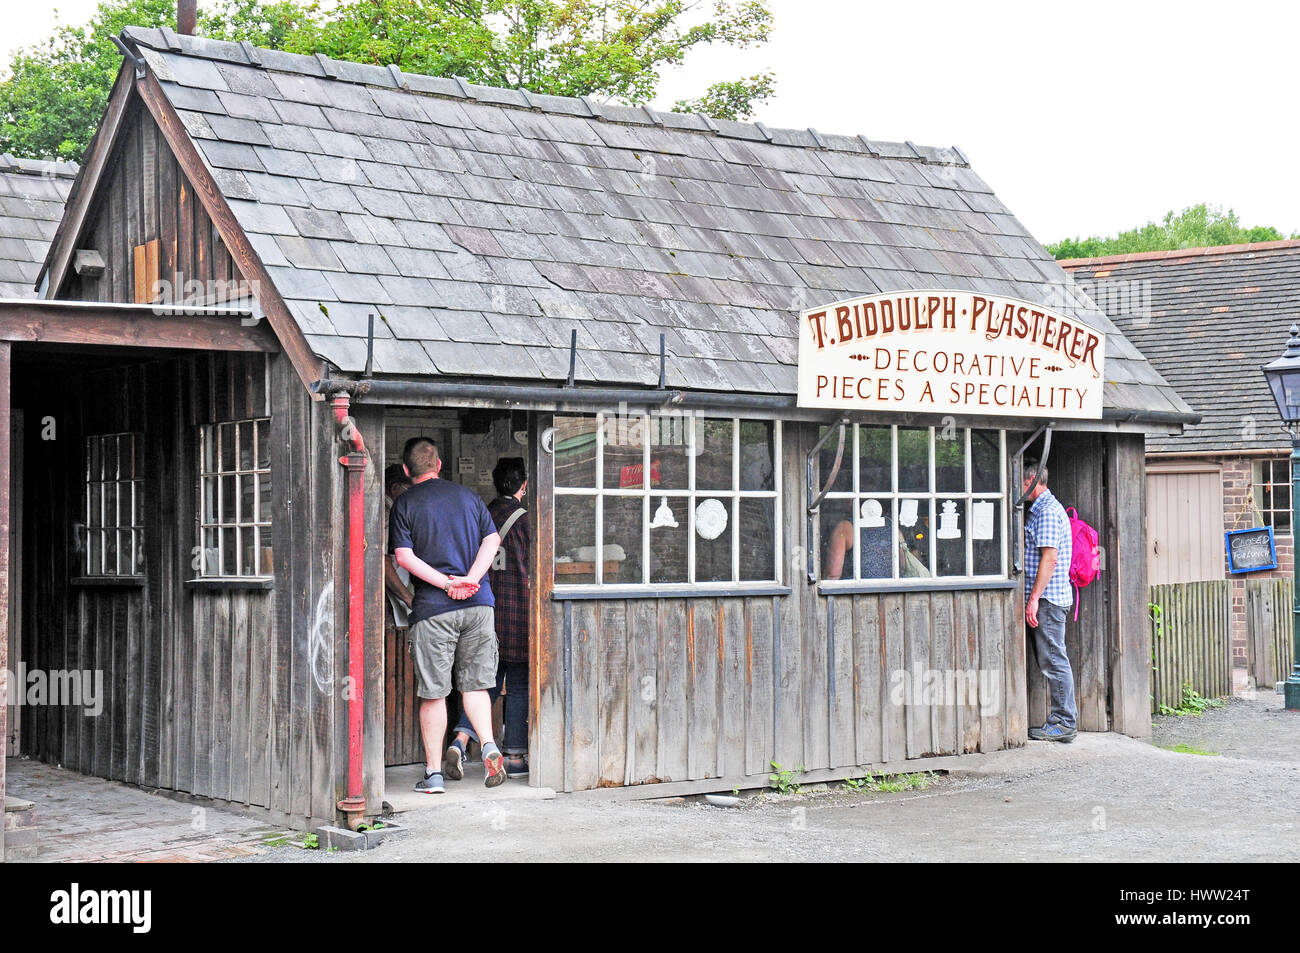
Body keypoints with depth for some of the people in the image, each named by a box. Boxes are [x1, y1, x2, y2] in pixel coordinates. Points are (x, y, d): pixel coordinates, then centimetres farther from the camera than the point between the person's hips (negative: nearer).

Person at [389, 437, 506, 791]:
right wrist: (469, 579, -8)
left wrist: (446, 583, -12)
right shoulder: (467, 495, 12)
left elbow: (404, 556, -9)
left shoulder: (405, 503, 1)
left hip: (433, 607, -3)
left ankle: (433, 773, 7)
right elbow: (492, 539, 2)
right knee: (475, 683, 14)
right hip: (479, 603, 3)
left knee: (433, 693, 4)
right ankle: (489, 747, -6)